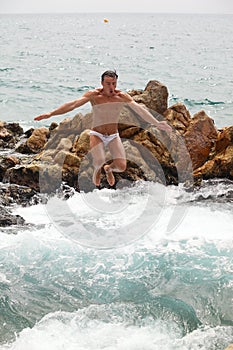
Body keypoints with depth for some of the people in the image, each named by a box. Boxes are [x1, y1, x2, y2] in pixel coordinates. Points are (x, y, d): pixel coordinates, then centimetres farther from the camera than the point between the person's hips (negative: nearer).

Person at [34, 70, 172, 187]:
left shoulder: (122, 96, -7)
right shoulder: (94, 95, -13)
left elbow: (139, 109, -10)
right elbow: (73, 104, -19)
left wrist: (157, 123, -17)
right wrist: (50, 114, -27)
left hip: (114, 136, 2)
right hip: (97, 134, -2)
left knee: (122, 167, -13)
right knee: (99, 161, -28)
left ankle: (109, 169, 27)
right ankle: (97, 170, 14)